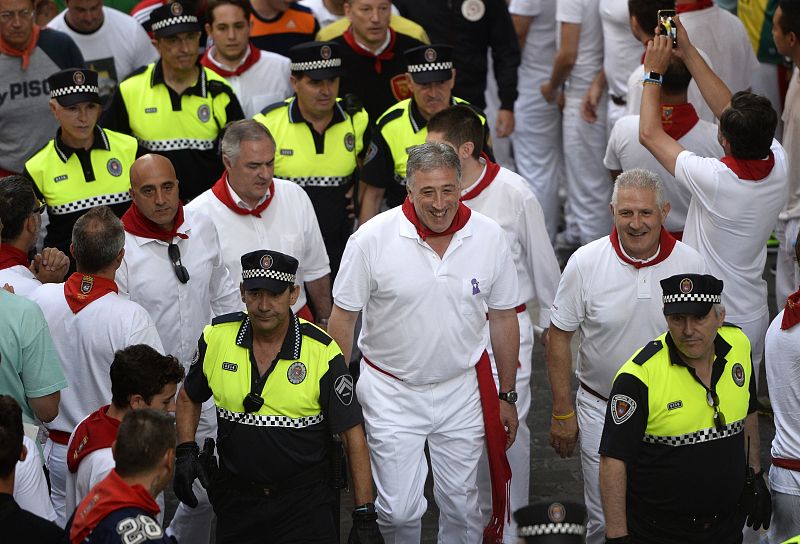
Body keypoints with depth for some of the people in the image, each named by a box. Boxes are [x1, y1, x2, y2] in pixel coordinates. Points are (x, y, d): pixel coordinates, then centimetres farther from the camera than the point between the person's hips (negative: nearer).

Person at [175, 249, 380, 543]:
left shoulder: (322, 353, -13)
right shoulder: (216, 337, -4)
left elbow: (352, 435, -9)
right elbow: (189, 397, 15)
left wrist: (365, 517, -12)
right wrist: (186, 451, -1)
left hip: (304, 500, -3)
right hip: (236, 495, 3)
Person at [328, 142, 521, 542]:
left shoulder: (490, 237, -5)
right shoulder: (371, 239, -14)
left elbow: (504, 318, 6)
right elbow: (343, 318, -4)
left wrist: (507, 397, 10)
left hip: (462, 390, 2)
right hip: (392, 392, -2)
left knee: (461, 507, 10)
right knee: (398, 510, -2)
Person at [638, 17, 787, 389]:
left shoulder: (714, 179, -30)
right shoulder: (779, 166, -14)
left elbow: (650, 134, -16)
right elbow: (727, 107, 0)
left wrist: (654, 72, -5)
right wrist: (689, 53, 4)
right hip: (754, 318, 5)